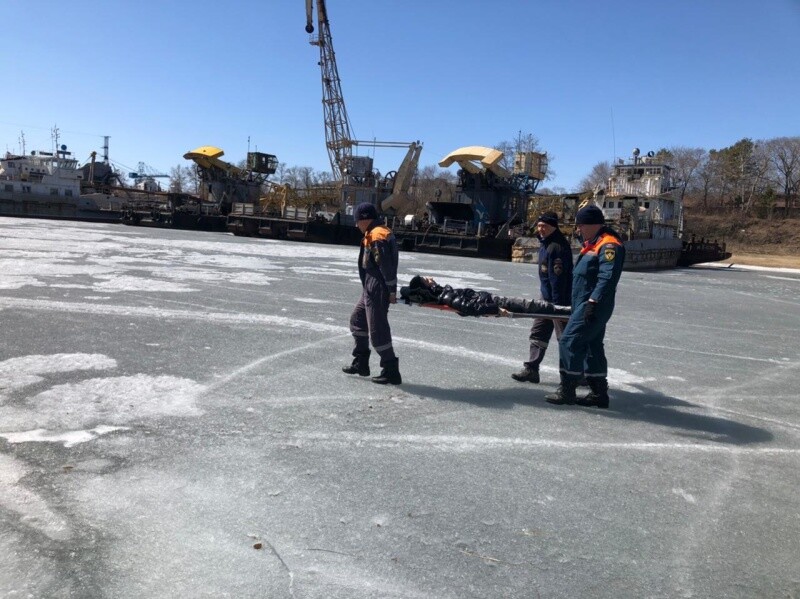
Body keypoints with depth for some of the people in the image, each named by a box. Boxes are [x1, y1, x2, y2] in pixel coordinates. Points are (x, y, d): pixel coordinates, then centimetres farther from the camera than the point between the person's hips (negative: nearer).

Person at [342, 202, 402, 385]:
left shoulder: (377, 236, -19)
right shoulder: (380, 233, 15)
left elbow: (386, 266, -24)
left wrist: (391, 290, -22)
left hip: (377, 290, -11)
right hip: (371, 289, 11)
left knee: (377, 330, -5)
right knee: (357, 320, 22)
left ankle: (391, 371, 3)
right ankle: (361, 363, 32)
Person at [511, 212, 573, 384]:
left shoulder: (557, 246, -21)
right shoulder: (545, 243, 11)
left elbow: (558, 278, -25)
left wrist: (558, 305, -26)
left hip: (559, 299, -10)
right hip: (547, 298, 10)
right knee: (538, 333, 11)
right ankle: (531, 369, 17)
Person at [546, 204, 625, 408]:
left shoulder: (609, 245, -14)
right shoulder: (592, 244, 19)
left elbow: (607, 277, -24)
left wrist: (593, 302, -29)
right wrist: (576, 305, 24)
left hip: (593, 306, -11)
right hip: (585, 305, 11)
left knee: (569, 341, -11)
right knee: (592, 346, 12)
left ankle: (567, 390, -4)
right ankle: (599, 393, 19)